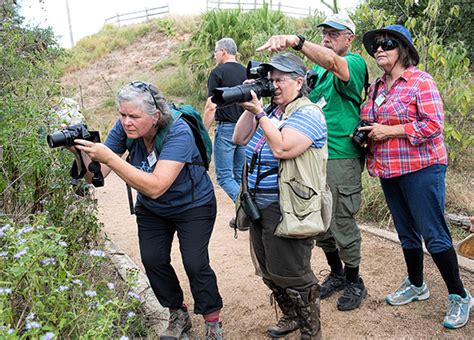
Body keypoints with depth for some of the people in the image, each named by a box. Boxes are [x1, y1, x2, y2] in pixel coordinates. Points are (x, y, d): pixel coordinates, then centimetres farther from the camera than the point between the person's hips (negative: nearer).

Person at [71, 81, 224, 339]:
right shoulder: (124, 128, -18)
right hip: (151, 209, 5)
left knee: (195, 264, -11)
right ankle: (178, 315, 25)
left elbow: (155, 187, -44)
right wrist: (81, 151, -39)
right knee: (153, 261, 1)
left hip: (193, 206, -5)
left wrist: (109, 157, -47)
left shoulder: (178, 133, -34)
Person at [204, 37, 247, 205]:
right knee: (240, 174, 13)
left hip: (226, 128, -6)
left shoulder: (218, 72, -7)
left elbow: (211, 106, -12)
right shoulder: (246, 72, 11)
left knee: (223, 175, 0)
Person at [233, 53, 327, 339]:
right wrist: (249, 108, -4)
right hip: (259, 205, 9)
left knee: (291, 276, 1)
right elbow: (239, 139, 6)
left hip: (287, 210, -8)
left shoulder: (308, 114, -12)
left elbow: (282, 148, -27)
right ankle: (291, 317, 41)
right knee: (269, 271, 20)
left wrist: (259, 113, -21)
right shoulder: (271, 110, 12)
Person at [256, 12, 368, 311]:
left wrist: (296, 40, -44)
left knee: (343, 223, 3)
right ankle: (337, 274, 36)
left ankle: (354, 283, 24)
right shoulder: (317, 68, 18)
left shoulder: (355, 63, -7)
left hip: (341, 158, -7)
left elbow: (334, 63, -31)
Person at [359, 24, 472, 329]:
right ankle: (416, 286, 34)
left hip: (421, 168, -7)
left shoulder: (420, 81, -9)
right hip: (389, 170, 7)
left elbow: (434, 124, -17)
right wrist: (366, 136, 1)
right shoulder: (377, 87, 12)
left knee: (434, 234, -4)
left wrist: (389, 131, -18)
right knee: (407, 233, 17)